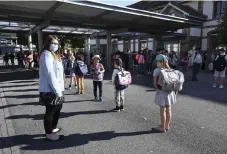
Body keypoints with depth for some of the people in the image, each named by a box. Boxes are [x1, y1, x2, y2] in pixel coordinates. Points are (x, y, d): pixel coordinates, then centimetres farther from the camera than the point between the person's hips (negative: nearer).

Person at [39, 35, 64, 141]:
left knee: (58, 109, 20)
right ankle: (49, 133, 19)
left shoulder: (54, 55, 18)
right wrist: (57, 90, -21)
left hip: (57, 89, 10)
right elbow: (49, 74, -22)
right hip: (50, 90, -10)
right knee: (50, 111, 3)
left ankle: (53, 128, 38)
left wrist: (60, 88, 13)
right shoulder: (46, 54, -13)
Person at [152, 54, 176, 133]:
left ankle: (163, 128, 15)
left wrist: (159, 88, 1)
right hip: (170, 91, 6)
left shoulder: (157, 70, -11)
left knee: (162, 110, 4)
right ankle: (167, 126, 28)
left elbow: (155, 83, -13)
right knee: (168, 109, 14)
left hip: (162, 92, -6)